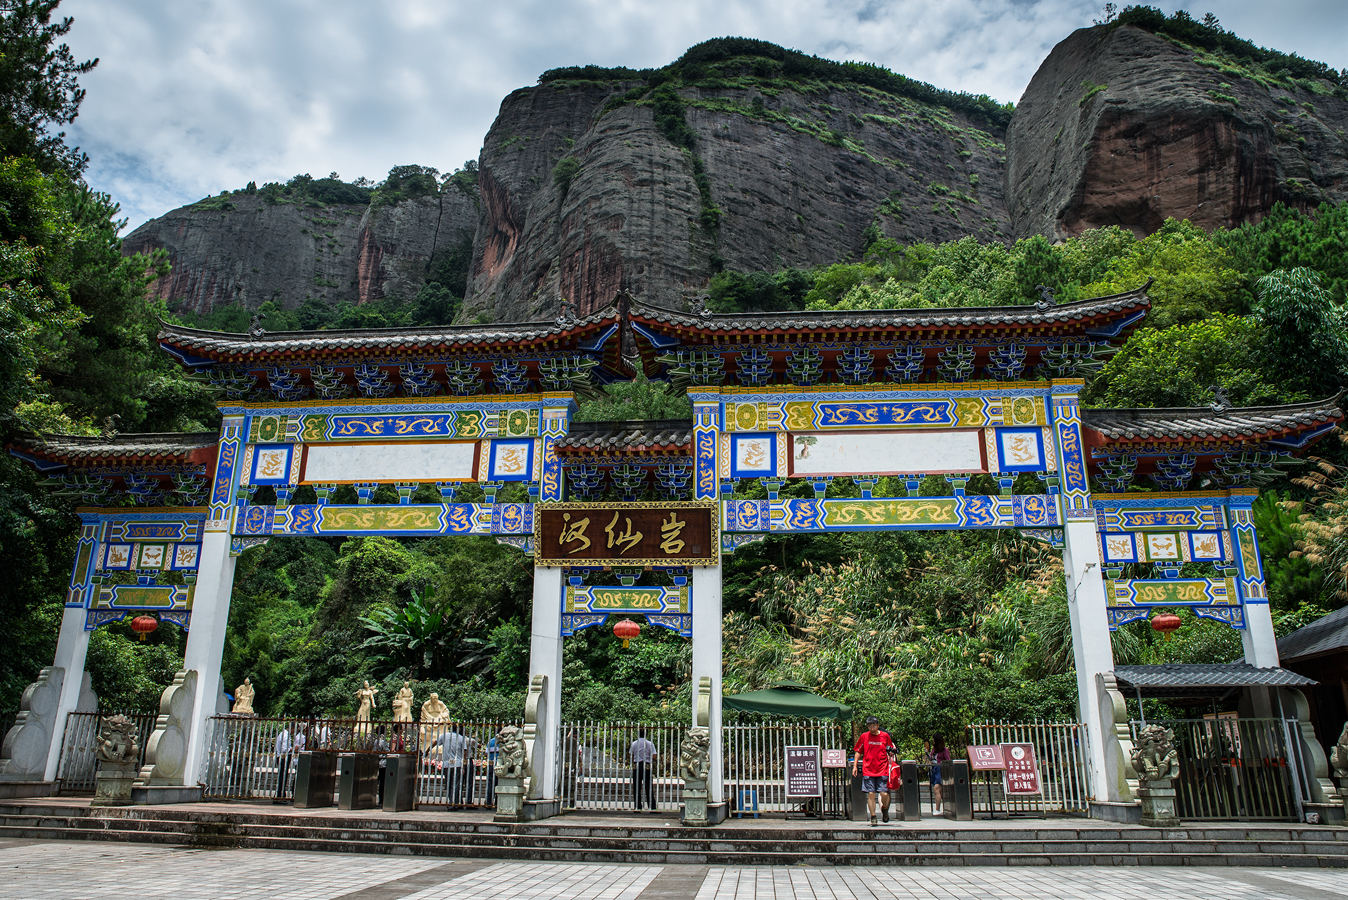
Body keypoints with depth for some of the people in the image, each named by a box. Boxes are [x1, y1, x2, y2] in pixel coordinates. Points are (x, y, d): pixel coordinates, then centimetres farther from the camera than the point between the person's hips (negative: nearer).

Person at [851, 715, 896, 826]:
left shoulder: (885, 736, 5)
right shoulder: (864, 736, 5)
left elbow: (891, 750, 18)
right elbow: (858, 752, 12)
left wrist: (892, 750, -5)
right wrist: (855, 766, 5)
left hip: (882, 770, 0)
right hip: (868, 770, 0)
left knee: (884, 794, -6)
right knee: (870, 794, -3)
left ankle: (884, 809, 25)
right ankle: (873, 817, 8)